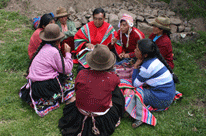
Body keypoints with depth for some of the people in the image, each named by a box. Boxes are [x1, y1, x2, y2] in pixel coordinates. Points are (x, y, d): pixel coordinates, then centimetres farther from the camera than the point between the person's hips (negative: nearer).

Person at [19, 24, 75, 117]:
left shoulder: (42, 47, 7)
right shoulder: (54, 51, -17)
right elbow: (67, 70, -10)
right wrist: (68, 53, 0)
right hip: (45, 87, -8)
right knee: (68, 75, 9)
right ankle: (69, 97, 9)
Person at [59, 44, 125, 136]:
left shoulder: (82, 74, -21)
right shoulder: (111, 77, -22)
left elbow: (76, 90, 0)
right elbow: (117, 81, 5)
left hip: (81, 113, 2)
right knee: (116, 90, 21)